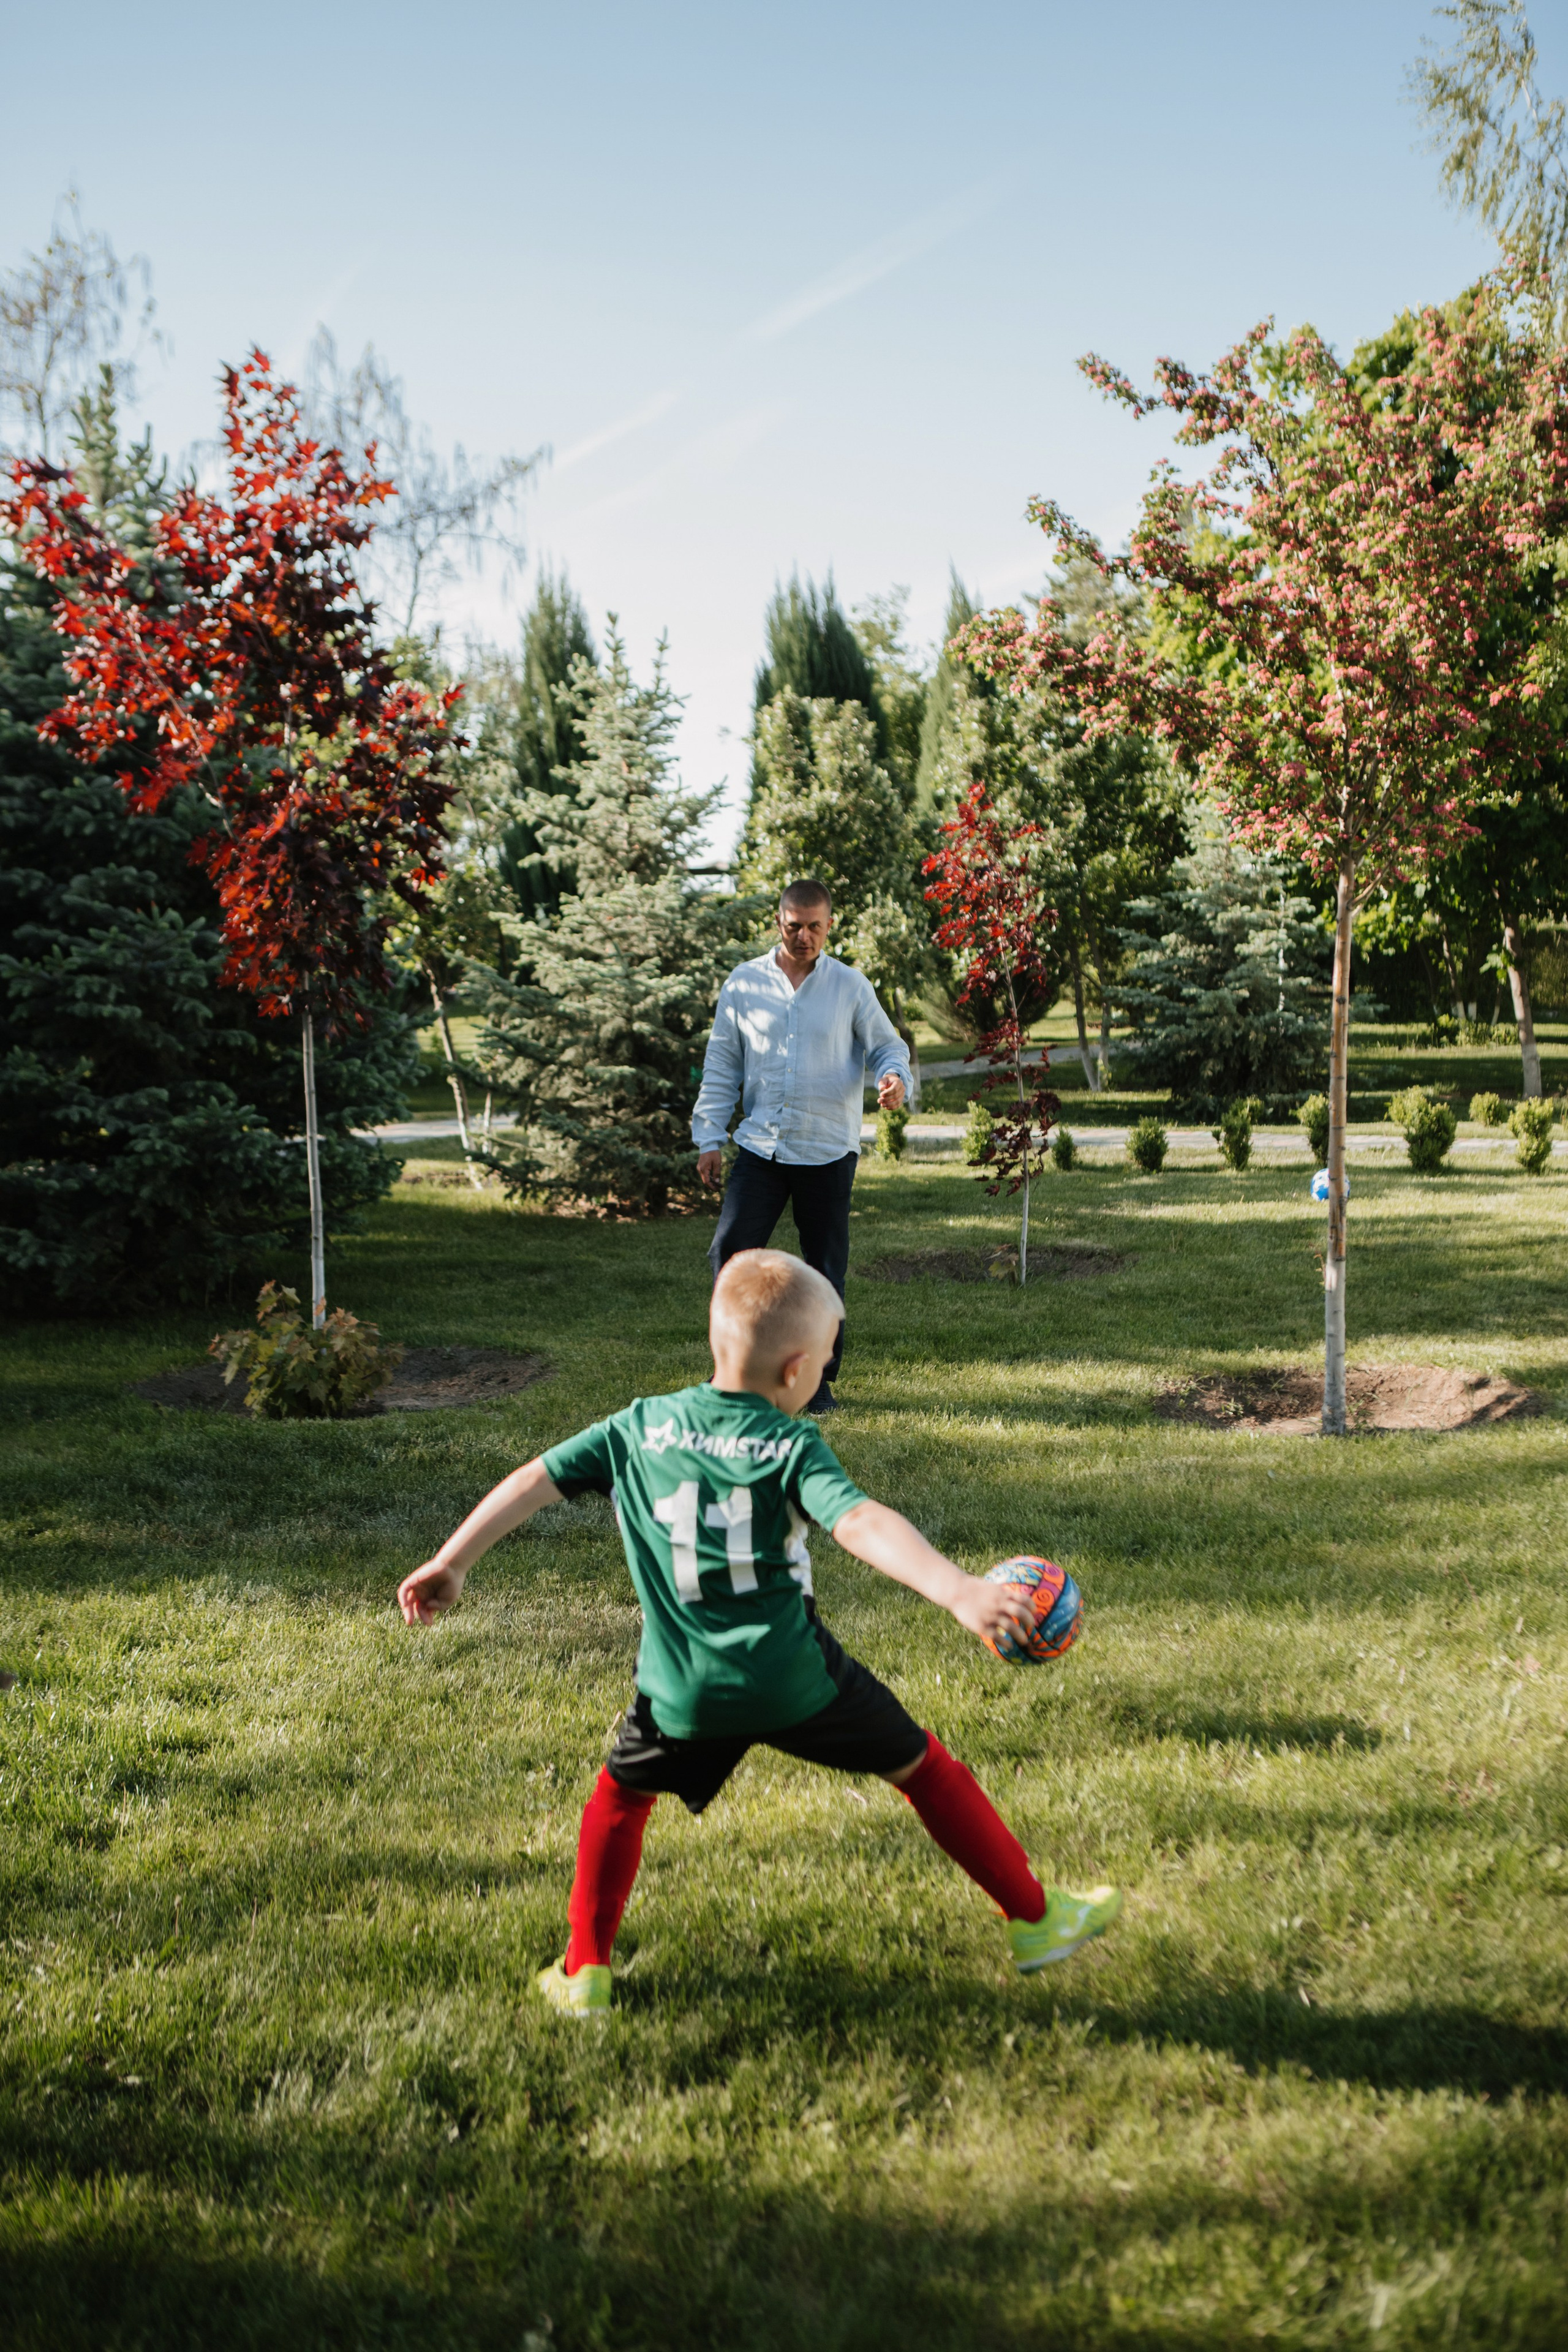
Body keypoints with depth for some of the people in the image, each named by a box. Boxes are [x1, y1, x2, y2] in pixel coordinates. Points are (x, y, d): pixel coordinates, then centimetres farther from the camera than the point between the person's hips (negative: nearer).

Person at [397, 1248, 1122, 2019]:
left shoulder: (638, 1427, 4)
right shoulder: (792, 1447, -8)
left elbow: (533, 1481, 8)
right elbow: (862, 1525, -24)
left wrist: (450, 1564, 16)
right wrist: (957, 1591, -34)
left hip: (684, 1692, 2)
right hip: (796, 1679, -2)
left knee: (621, 1794, 29)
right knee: (922, 1767, 17)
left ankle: (583, 1972, 27)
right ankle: (1033, 1919, 28)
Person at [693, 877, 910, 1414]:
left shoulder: (850, 986, 2)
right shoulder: (744, 983, 4)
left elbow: (886, 1045, 6)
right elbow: (721, 1064, 8)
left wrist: (894, 1077, -18)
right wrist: (709, 1137, 4)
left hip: (828, 1152, -1)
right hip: (760, 1147, 1)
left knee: (824, 1268, 5)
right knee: (731, 1252, -8)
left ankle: (819, 1379, 18)